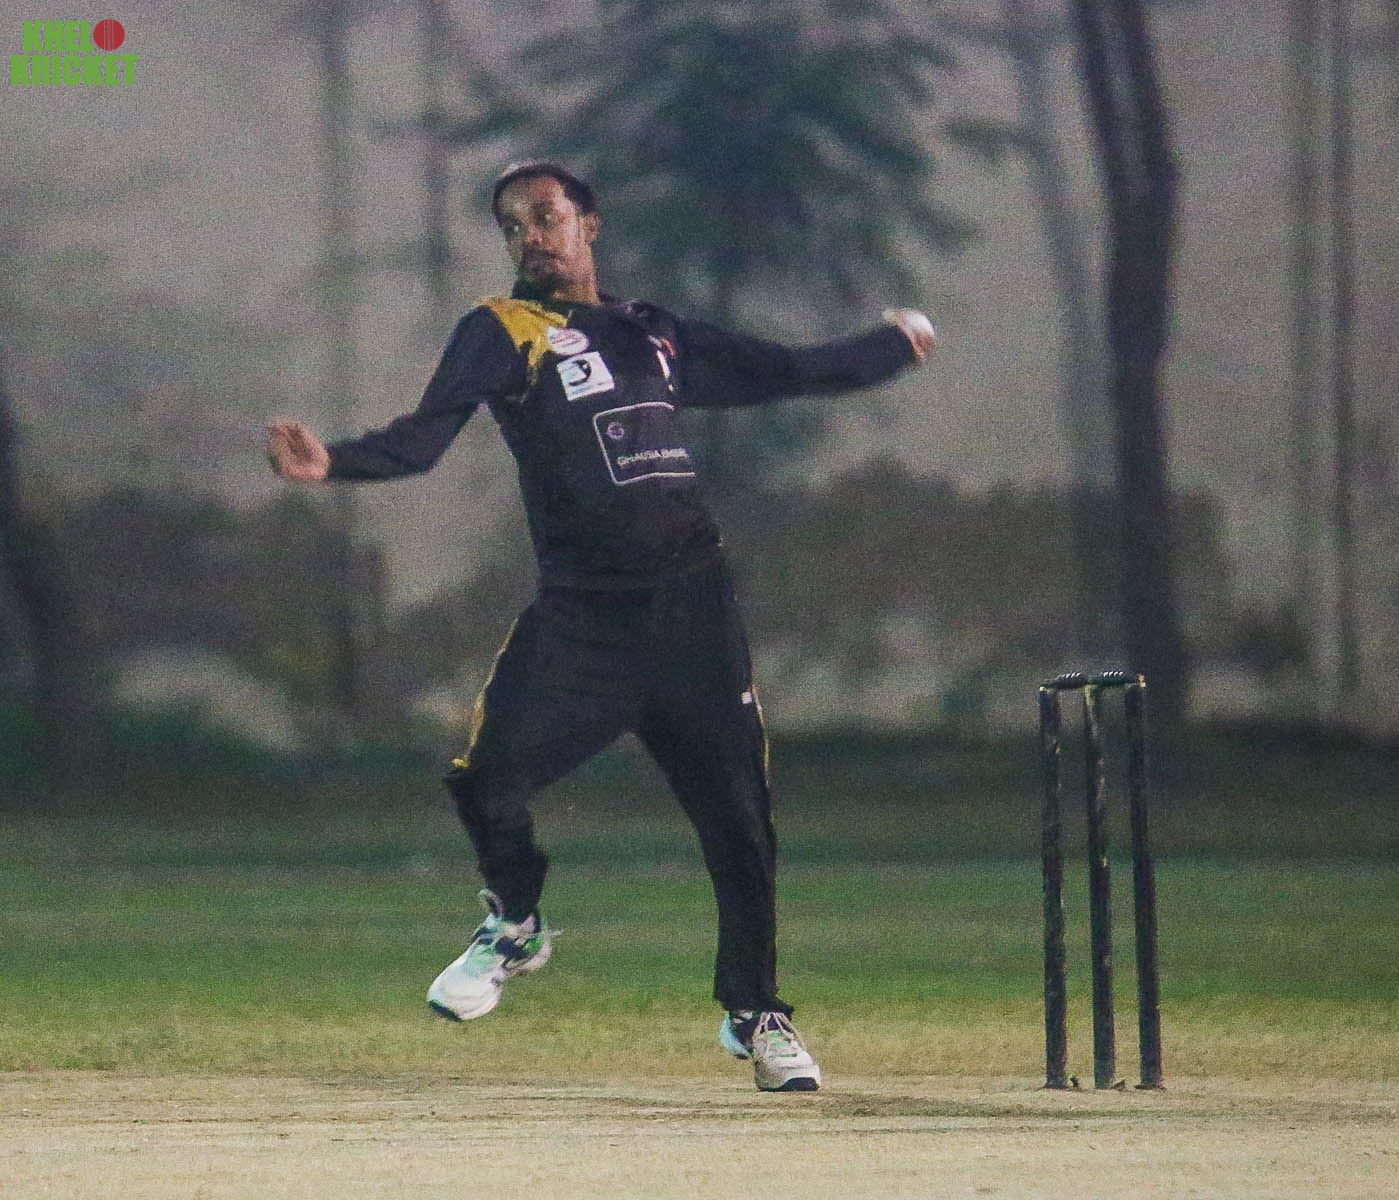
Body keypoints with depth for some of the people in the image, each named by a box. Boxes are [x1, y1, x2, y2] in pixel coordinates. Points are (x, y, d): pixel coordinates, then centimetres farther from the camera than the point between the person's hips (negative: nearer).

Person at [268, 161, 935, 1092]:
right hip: (580, 613, -3)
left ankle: (755, 1013, 17)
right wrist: (334, 463, -28)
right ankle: (515, 926, 10)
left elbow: (780, 374, 32)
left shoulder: (655, 336, 19)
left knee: (738, 813, -1)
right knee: (487, 768, -21)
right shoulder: (503, 332, 5)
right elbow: (429, 434, -10)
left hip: (693, 604, 3)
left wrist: (894, 346, 40)